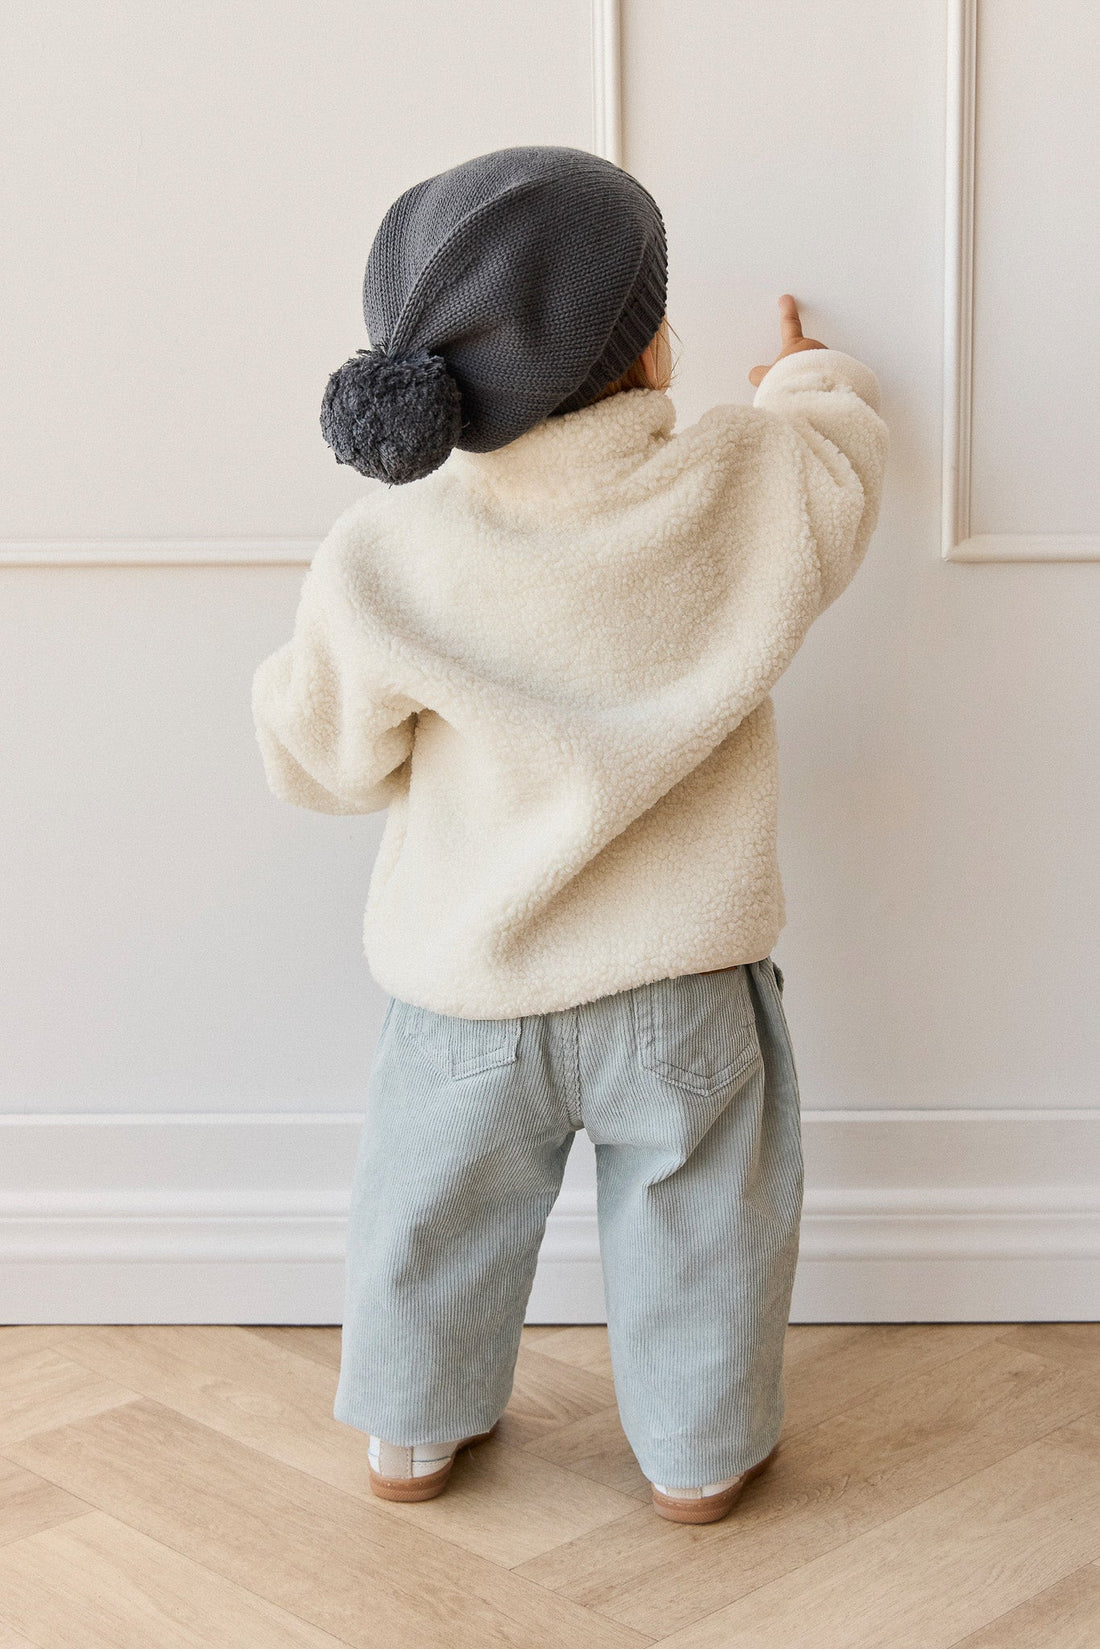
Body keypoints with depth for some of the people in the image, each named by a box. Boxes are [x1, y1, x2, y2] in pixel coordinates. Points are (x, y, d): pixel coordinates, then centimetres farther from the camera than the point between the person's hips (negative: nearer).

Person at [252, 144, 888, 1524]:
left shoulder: (382, 558, -20)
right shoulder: (760, 485, -18)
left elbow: (321, 759, -7)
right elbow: (841, 440, 7)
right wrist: (809, 377, 28)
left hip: (465, 994, 1)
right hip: (689, 991, 0)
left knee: (436, 1215, 23)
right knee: (696, 1229, 21)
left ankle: (413, 1433, 44)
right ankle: (701, 1453, 39)